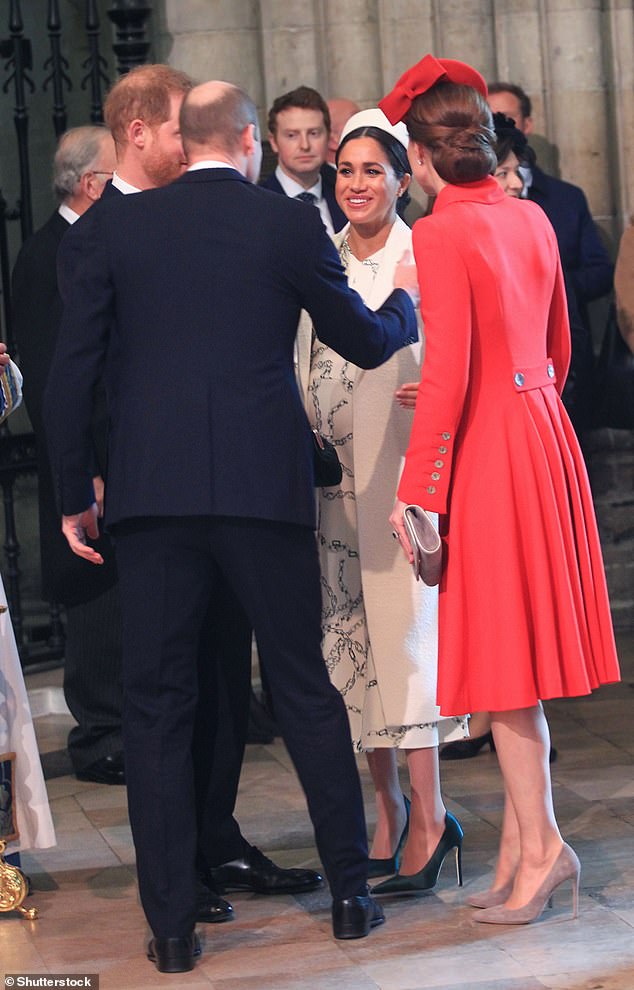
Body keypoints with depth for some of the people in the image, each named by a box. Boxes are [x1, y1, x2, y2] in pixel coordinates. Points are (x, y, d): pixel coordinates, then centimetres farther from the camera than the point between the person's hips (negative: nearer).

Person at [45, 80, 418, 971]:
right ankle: (350, 893, 18)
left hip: (152, 494, 0)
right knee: (306, 690, 11)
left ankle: (171, 923, 6)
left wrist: (73, 493, 8)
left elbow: (73, 371, 0)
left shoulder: (111, 229, 3)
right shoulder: (290, 225, 1)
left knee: (157, 705, 6)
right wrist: (405, 305, 34)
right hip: (267, 487, 0)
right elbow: (366, 343, 12)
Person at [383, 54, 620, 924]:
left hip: (488, 446, -7)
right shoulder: (533, 220, 8)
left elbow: (446, 377, -17)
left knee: (502, 653, -1)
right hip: (545, 431, 7)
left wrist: (416, 490, -12)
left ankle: (541, 843, 0)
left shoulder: (442, 234, -14)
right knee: (523, 647, 11)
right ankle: (521, 842, 16)